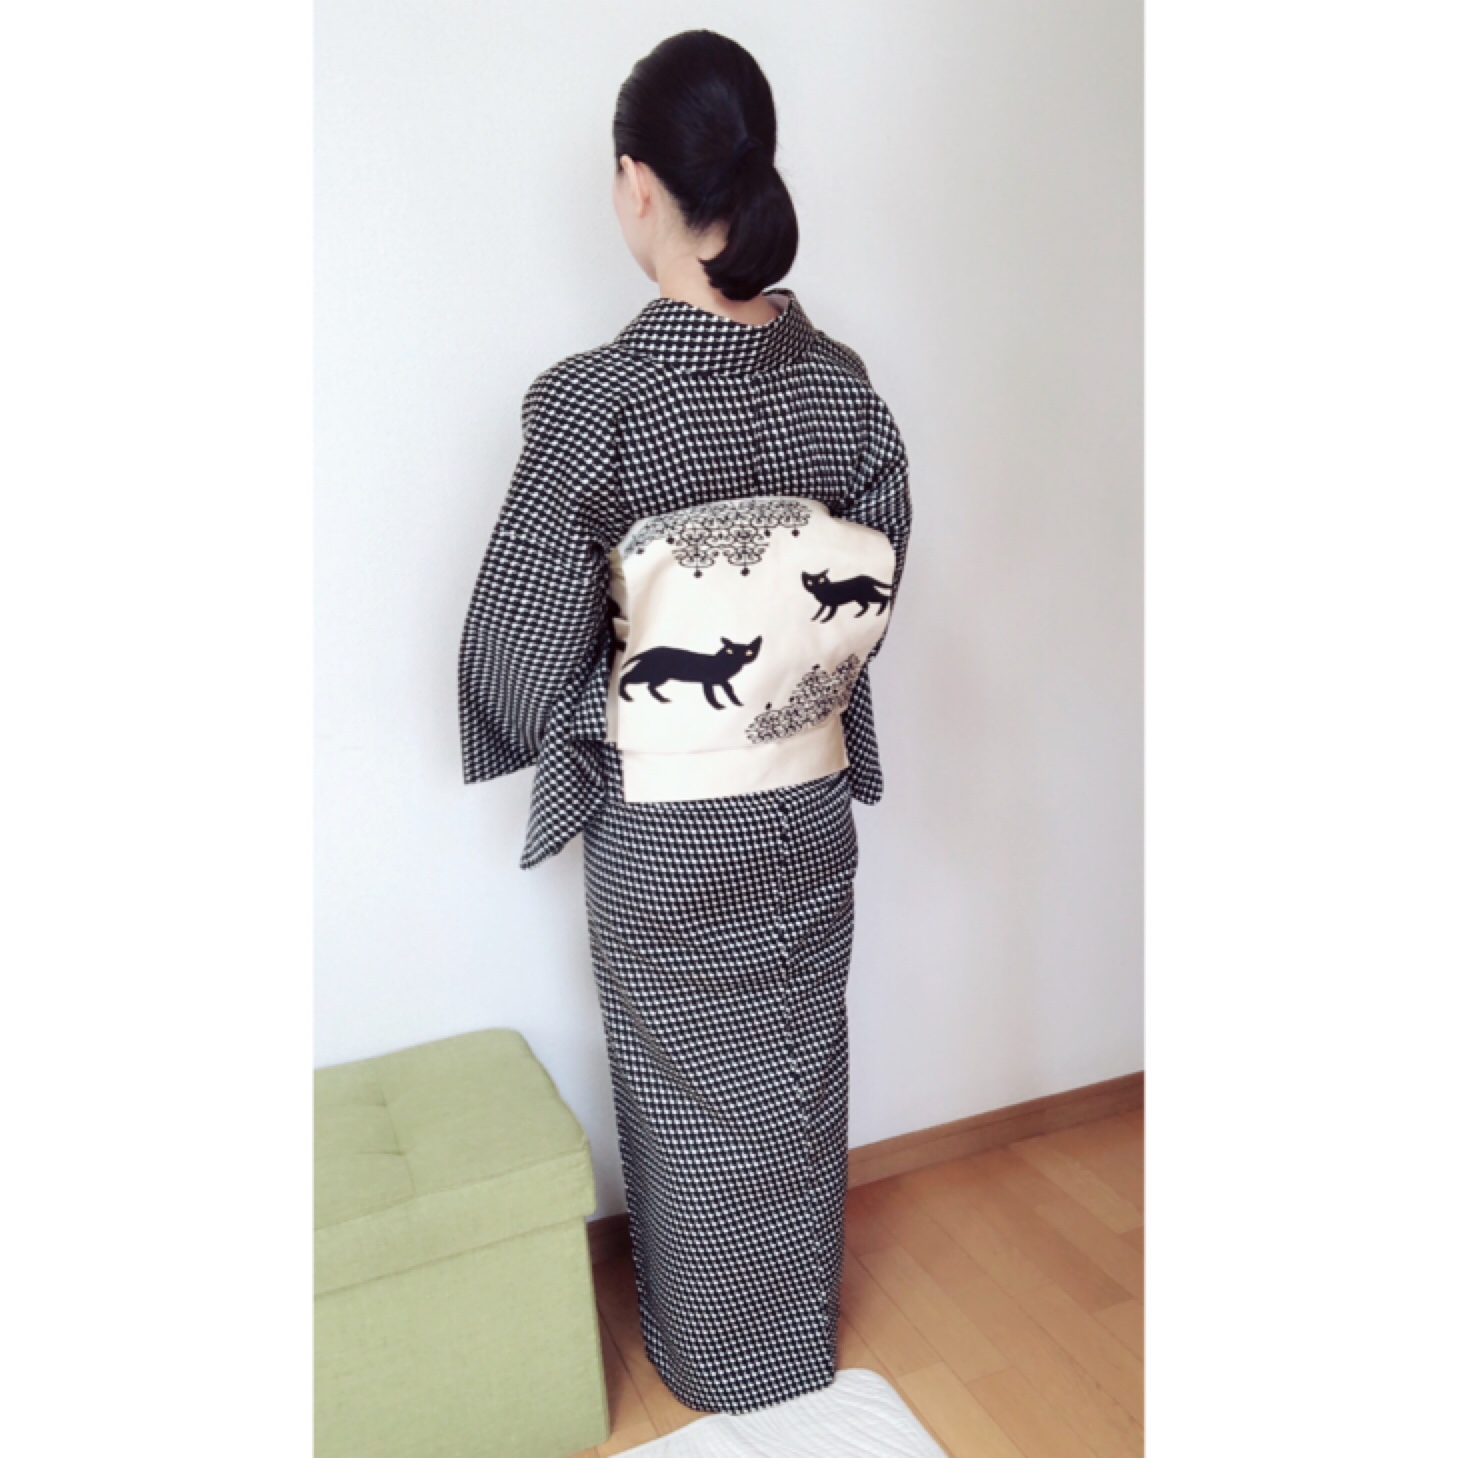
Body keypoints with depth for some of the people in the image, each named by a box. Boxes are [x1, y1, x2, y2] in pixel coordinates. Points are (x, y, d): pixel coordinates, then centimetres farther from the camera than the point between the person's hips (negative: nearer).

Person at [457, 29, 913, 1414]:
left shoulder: (592, 400, -21)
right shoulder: (842, 381, -7)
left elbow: (522, 643, -16)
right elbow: (873, 593, 1)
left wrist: (594, 710, 4)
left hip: (665, 828, -4)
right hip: (811, 800, 4)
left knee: (688, 1094, 18)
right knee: (799, 1075, 23)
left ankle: (708, 1356, 43)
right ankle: (802, 1331, 46)